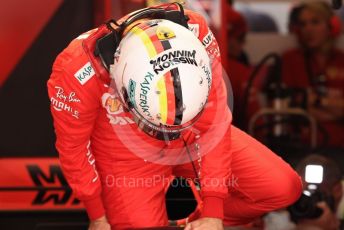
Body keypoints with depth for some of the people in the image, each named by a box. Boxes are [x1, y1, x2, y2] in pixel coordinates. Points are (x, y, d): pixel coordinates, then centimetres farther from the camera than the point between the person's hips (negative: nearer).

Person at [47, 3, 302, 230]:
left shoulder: (195, 34, -30)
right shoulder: (78, 70, -35)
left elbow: (214, 123, -18)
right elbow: (73, 146, -15)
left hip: (190, 137, 2)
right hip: (126, 153, -2)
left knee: (283, 187, -10)